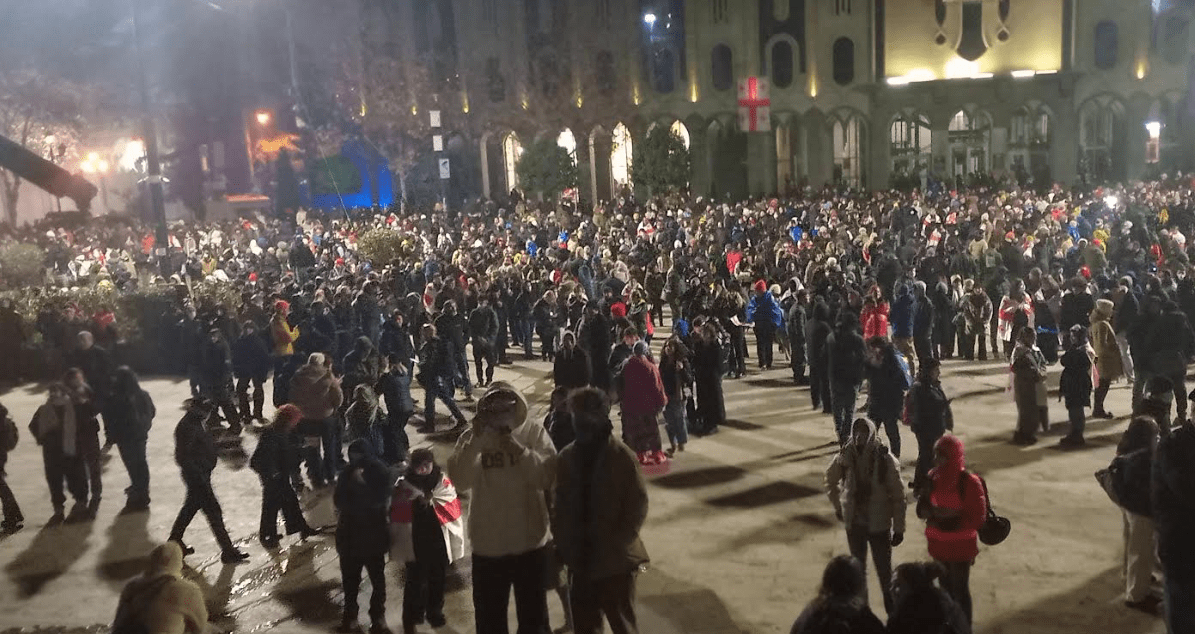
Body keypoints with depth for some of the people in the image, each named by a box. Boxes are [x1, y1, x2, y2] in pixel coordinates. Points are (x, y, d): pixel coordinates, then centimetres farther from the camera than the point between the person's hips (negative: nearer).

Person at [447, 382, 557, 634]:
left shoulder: (535, 433, -6)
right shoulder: (471, 438, -5)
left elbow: (546, 477, -16)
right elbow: (460, 481, -18)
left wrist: (519, 450, -28)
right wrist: (475, 441, -26)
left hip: (530, 542, 0)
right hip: (487, 545, 0)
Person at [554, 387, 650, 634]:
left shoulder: (622, 457, -12)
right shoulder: (567, 457, 1)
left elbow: (638, 506, -11)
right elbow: (561, 504, 9)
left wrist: (616, 545, -14)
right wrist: (563, 543, 3)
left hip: (615, 561, -4)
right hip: (580, 559, 4)